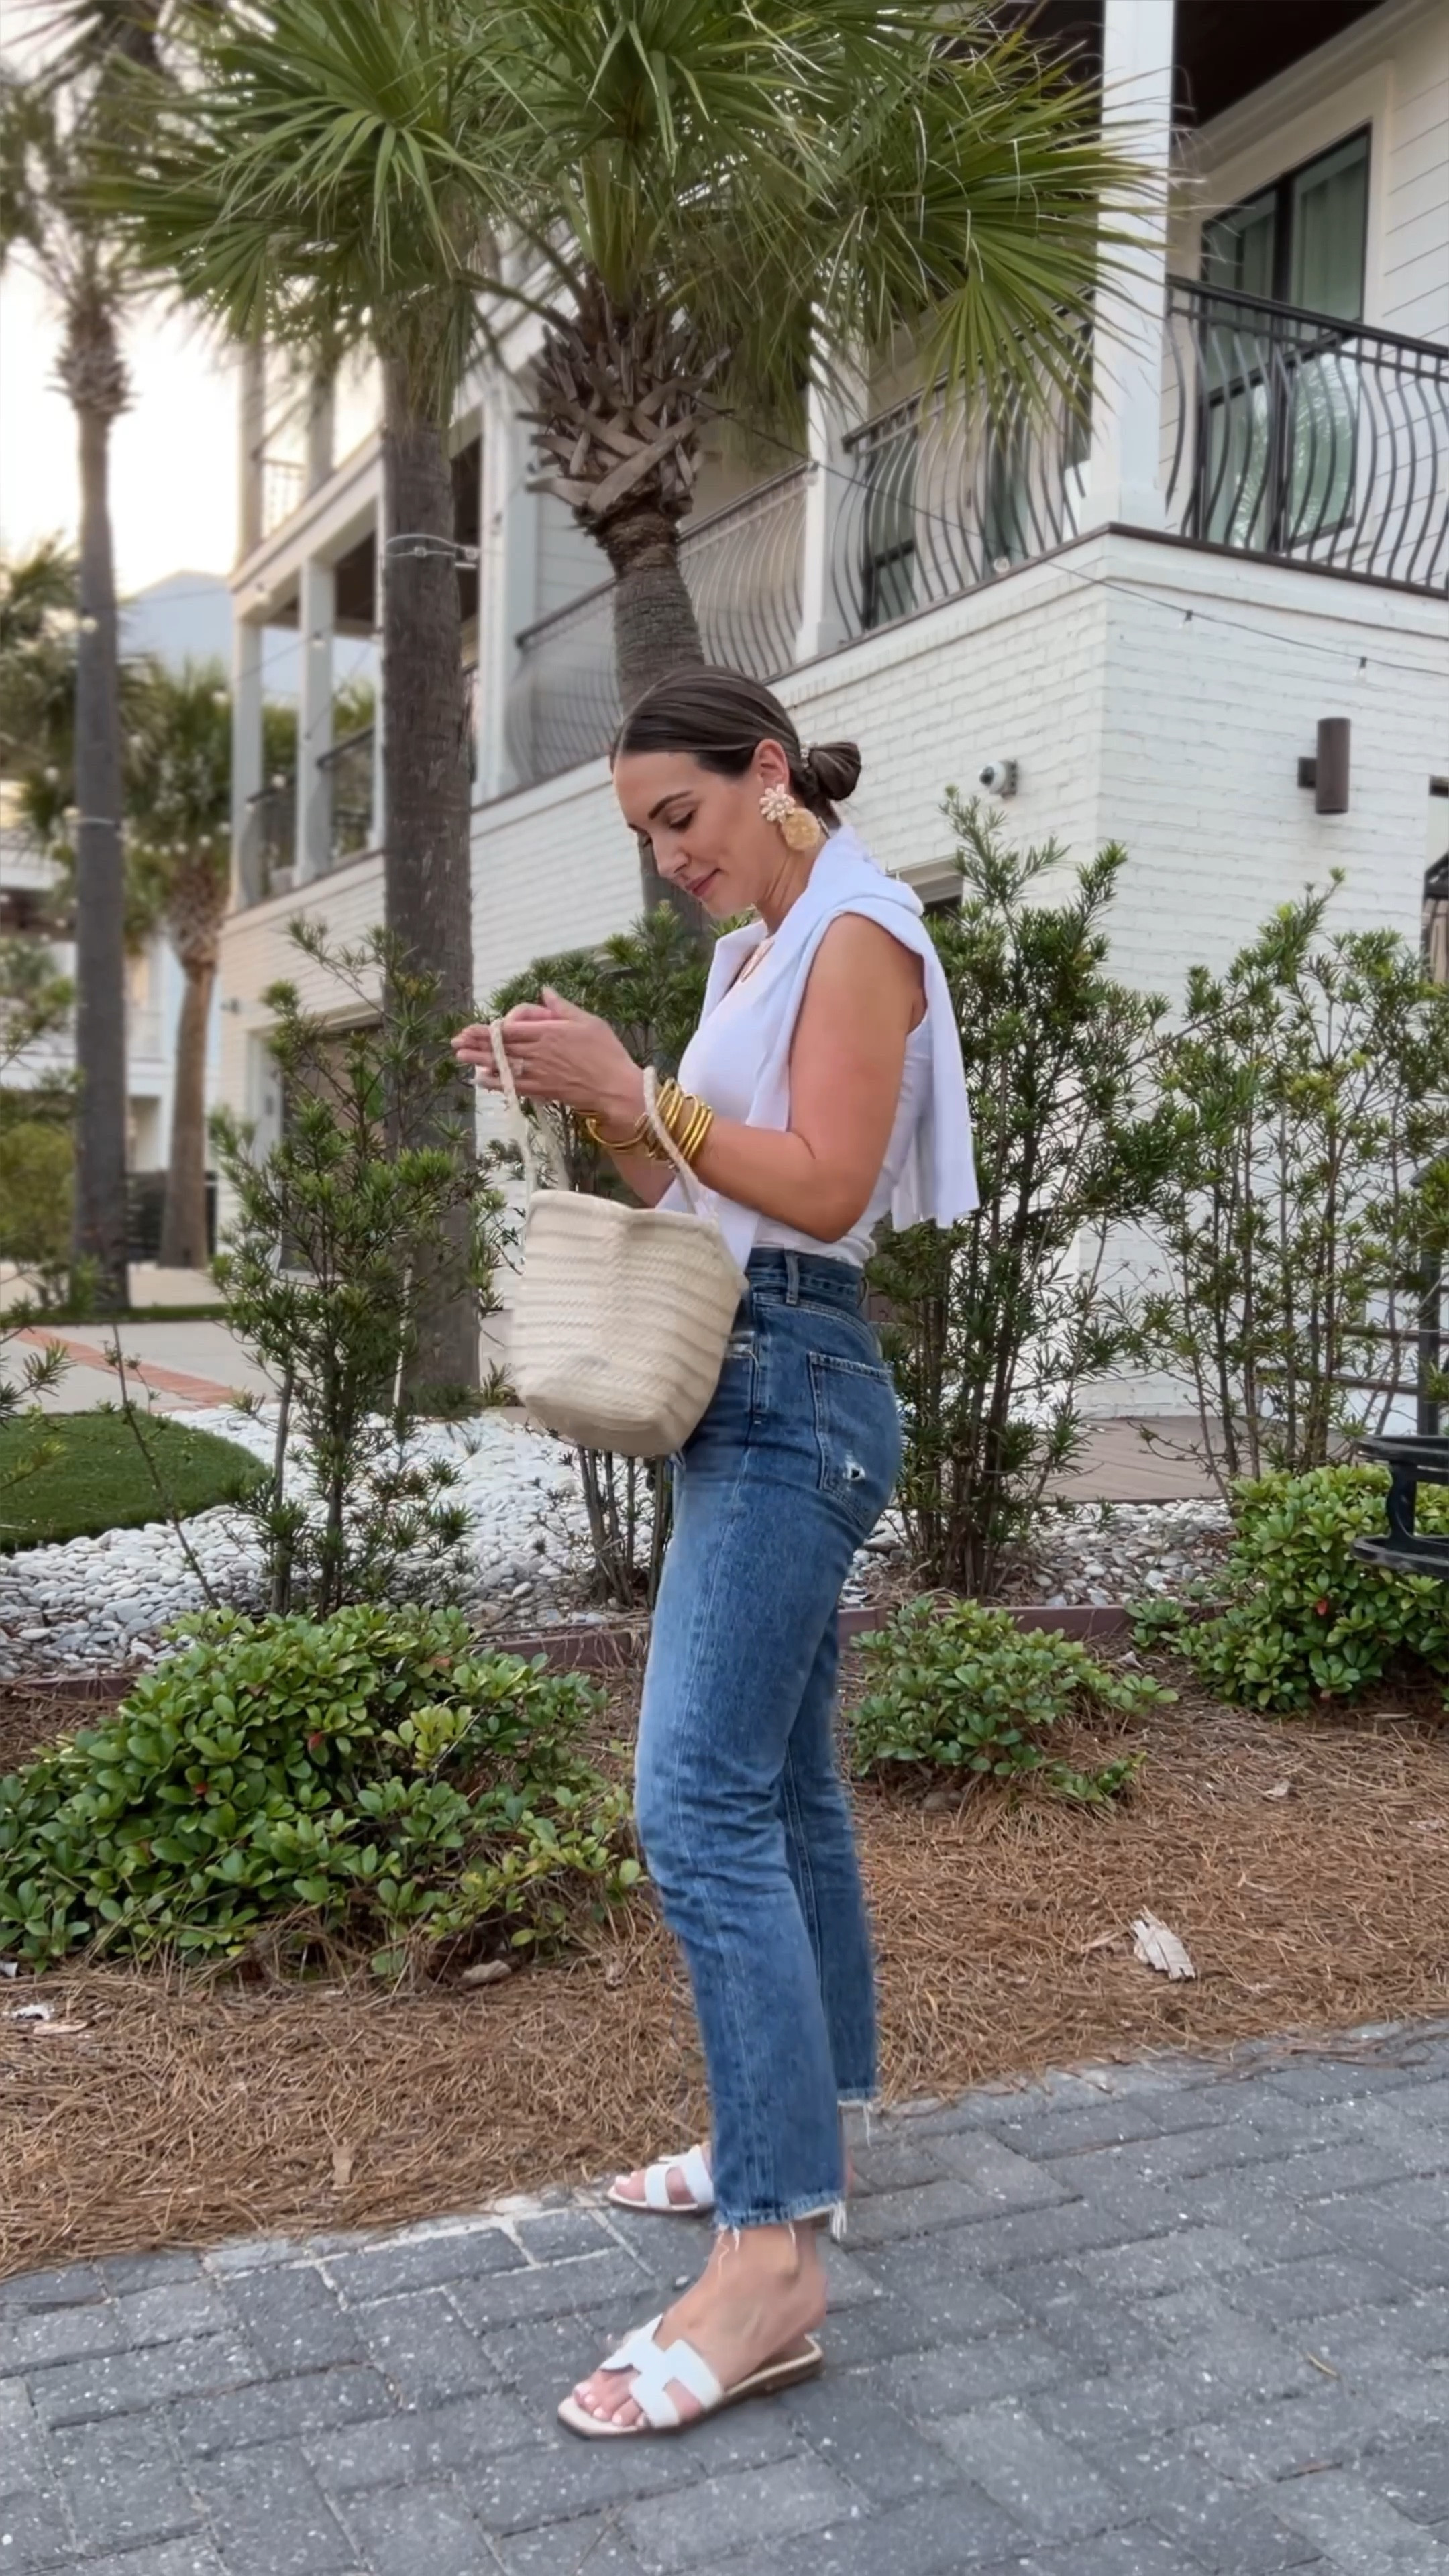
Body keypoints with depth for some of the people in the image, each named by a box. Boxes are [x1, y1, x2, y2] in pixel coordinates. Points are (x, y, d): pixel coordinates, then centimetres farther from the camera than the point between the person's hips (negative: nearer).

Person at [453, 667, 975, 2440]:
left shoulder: (853, 932, -6)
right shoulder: (758, 953, 20)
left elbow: (824, 1186, -17)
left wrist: (632, 1088, -17)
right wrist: (594, 1100, 5)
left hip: (793, 1384, -10)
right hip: (750, 1388, 10)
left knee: (702, 1799, -16)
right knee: (783, 1782, 14)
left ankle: (770, 2258, -12)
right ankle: (807, 2130, 26)